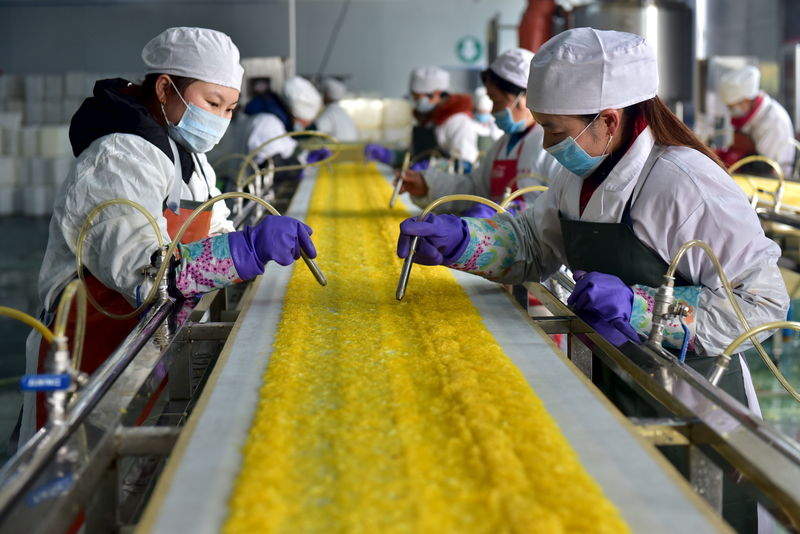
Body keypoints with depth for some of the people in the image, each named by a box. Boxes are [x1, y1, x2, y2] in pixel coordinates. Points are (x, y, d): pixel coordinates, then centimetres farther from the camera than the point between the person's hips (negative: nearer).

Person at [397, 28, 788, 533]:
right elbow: (532, 242, 14)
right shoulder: (582, 178, 2)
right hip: (614, 394, 8)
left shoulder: (684, 184, -25)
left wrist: (637, 309, -31)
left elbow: (764, 301, -24)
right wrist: (457, 239, -5)